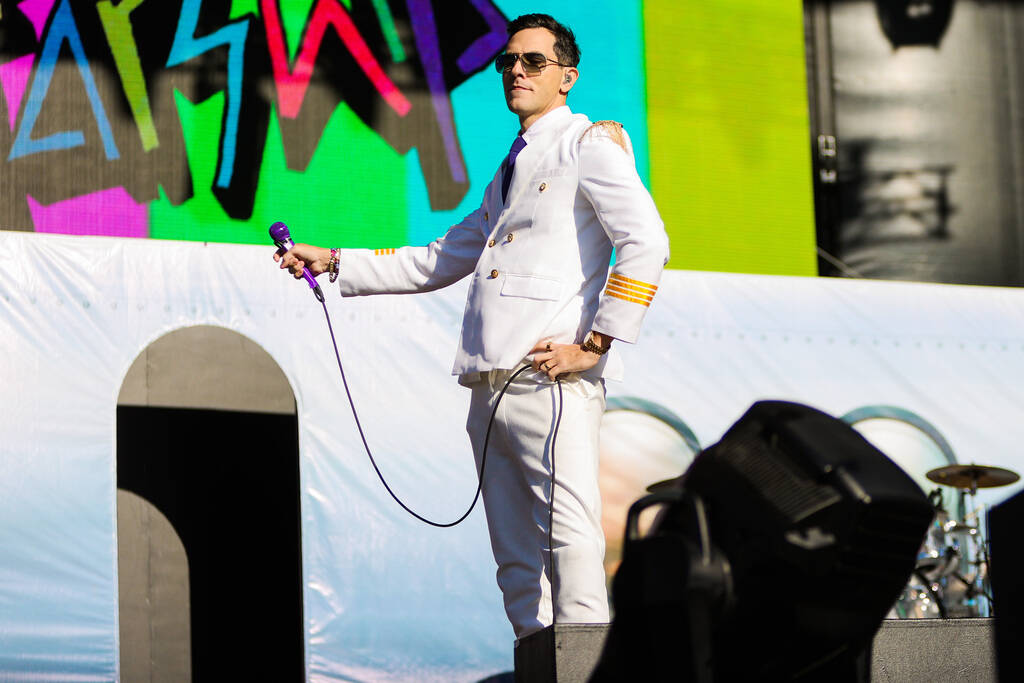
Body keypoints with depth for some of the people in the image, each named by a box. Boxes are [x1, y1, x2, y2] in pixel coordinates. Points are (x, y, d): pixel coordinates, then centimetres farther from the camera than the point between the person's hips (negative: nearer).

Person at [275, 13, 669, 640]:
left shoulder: (591, 144, 2)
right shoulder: (510, 171, 27)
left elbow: (646, 243, -12)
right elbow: (439, 262, 34)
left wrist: (594, 345, -15)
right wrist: (336, 263, 28)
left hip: (552, 379, -8)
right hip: (492, 385, 8)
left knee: (570, 539, -16)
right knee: (516, 557, 5)